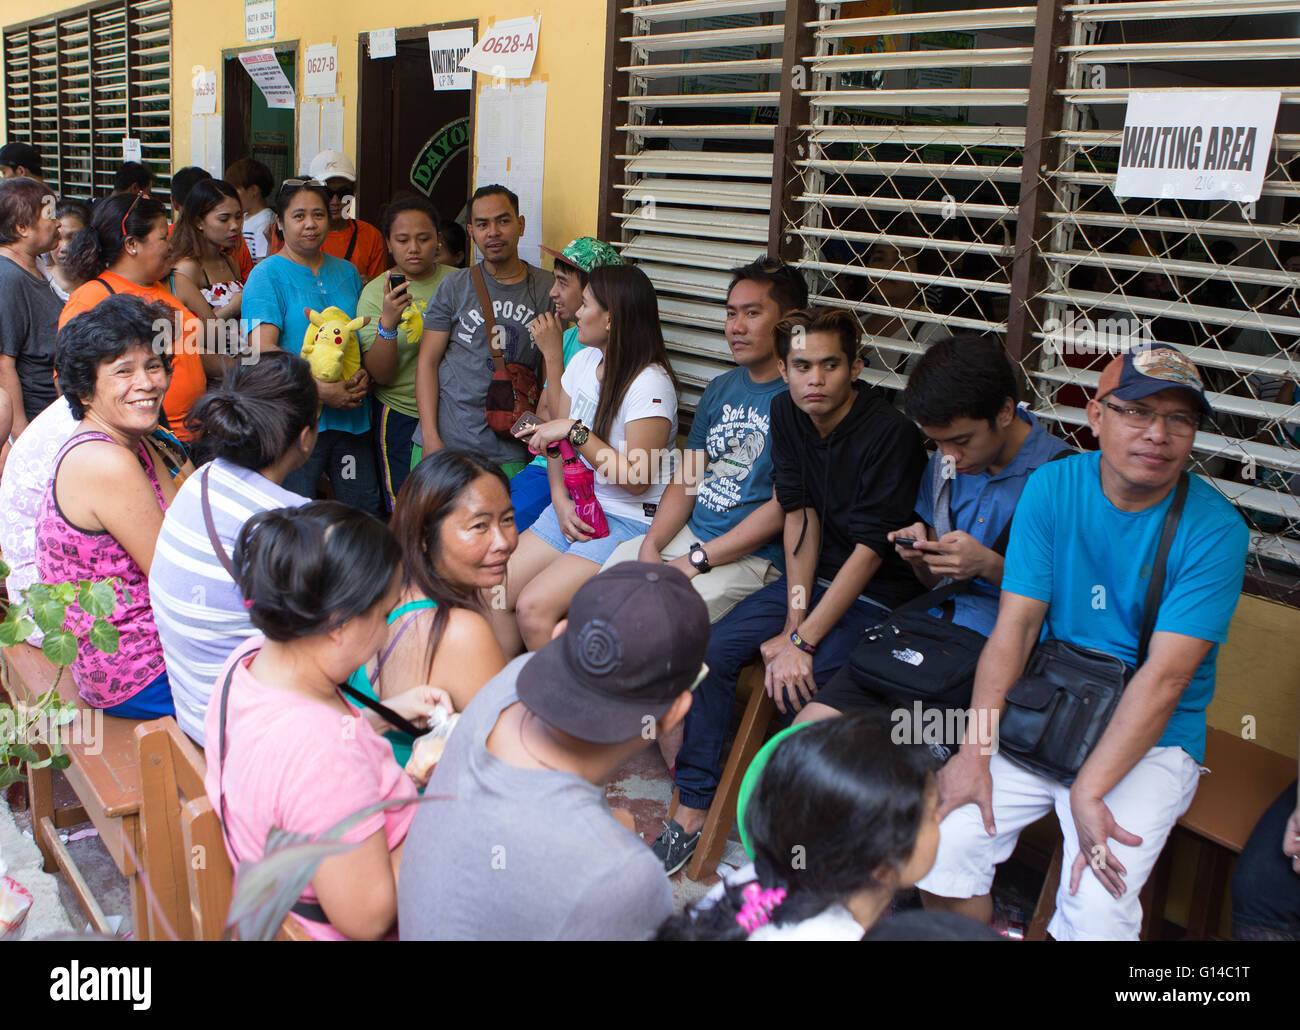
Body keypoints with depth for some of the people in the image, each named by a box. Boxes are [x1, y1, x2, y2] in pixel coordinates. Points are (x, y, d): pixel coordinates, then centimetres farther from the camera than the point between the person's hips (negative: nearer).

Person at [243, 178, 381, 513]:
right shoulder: (267, 275, -3)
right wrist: (321, 389, -21)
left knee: (366, 510, 7)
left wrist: (365, 375, -2)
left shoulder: (346, 272, 15)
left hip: (351, 416, 5)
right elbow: (263, 348, -13)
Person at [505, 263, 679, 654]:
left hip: (630, 522, -8)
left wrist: (575, 431, -23)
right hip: (573, 508, 8)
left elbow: (637, 479, -22)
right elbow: (556, 439, 13)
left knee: (533, 606, -22)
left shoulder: (651, 384, -17)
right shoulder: (584, 361, 8)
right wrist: (561, 502, -3)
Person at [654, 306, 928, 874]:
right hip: (812, 577, 6)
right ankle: (693, 811, 3)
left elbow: (870, 550, -22)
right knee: (709, 652, -9)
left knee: (798, 686, -26)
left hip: (877, 593, -6)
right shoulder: (786, 413, -1)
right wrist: (793, 618, -9)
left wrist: (802, 640, -21)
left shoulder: (891, 434, -22)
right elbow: (800, 515, -1)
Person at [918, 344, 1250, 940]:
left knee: (1097, 905, -23)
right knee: (942, 841, -15)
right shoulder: (1053, 487, -3)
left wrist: (1087, 792, -25)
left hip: (1150, 740, -2)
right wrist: (975, 749, -16)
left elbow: (1165, 676, -18)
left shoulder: (1215, 528, -12)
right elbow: (1017, 622, -7)